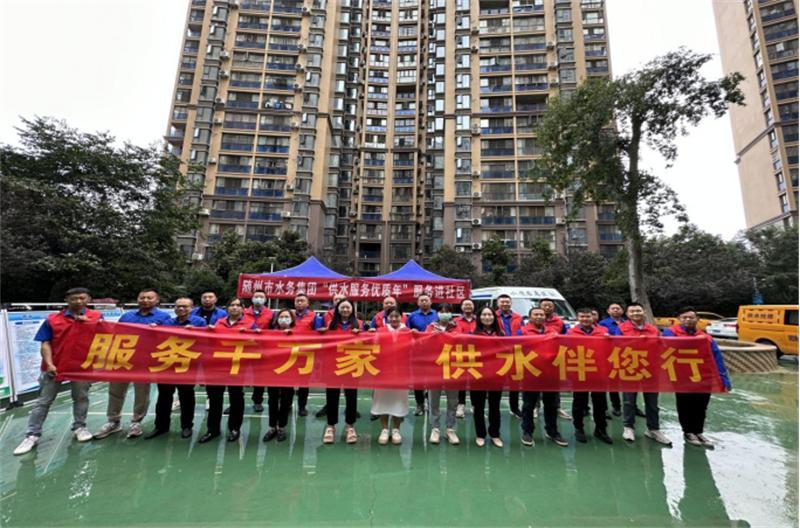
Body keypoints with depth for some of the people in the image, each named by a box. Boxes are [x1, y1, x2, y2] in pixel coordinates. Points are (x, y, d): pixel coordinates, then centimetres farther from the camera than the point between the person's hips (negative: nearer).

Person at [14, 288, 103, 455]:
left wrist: (87, 322, -16)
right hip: (54, 366, 1)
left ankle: (79, 427, 25)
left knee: (81, 397, 11)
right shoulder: (52, 319, -1)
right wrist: (49, 364, -12)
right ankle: (32, 435, 20)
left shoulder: (96, 317, -2)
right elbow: (45, 344, -2)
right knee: (43, 400, 9)